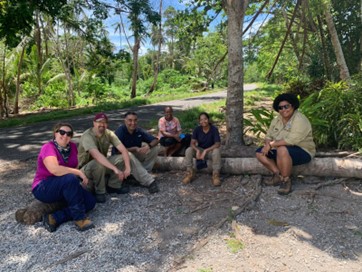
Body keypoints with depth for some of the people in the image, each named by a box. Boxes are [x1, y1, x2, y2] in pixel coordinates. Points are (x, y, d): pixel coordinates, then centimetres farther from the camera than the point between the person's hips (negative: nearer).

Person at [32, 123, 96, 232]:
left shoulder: (72, 146, 2)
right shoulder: (48, 148, -18)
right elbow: (54, 169, -34)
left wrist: (80, 179, -9)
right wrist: (79, 173, -28)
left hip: (64, 189, 7)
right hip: (43, 188, -7)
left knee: (90, 201, -12)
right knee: (70, 179, -35)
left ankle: (54, 218, -17)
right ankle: (80, 219, -26)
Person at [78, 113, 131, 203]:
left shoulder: (109, 134, -9)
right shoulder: (87, 136, -26)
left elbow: (123, 150, -17)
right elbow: (97, 155, -42)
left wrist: (128, 167, -32)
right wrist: (115, 169, -50)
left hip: (103, 163, 6)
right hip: (86, 168, -5)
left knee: (122, 158, -15)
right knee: (99, 163, -38)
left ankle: (113, 186, -2)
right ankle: (99, 192, -14)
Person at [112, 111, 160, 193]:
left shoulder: (139, 131, -7)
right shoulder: (120, 131, -20)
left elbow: (155, 140, -7)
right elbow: (117, 151, -26)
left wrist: (148, 146, -29)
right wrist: (134, 148, -27)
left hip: (136, 155, 5)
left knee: (156, 148, -11)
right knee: (128, 155, -40)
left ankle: (143, 173, -13)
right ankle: (149, 181, -34)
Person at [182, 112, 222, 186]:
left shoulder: (214, 129, -18)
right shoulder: (197, 129, -10)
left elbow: (217, 144, -24)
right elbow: (192, 143, -14)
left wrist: (206, 150, -34)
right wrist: (197, 150, -35)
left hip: (210, 150, -2)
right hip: (200, 149, 2)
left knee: (217, 151, -36)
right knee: (188, 150, -26)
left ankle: (216, 175, -23)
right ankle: (190, 172, -14)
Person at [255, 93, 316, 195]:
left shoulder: (300, 120, -22)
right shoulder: (277, 119, 3)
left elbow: (291, 140, -33)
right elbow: (269, 136, 5)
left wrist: (271, 144, -26)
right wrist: (267, 144, -18)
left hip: (302, 152, -8)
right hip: (282, 150, 8)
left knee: (282, 150, -37)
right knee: (260, 152, -6)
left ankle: (286, 180, -19)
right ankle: (278, 175, -3)